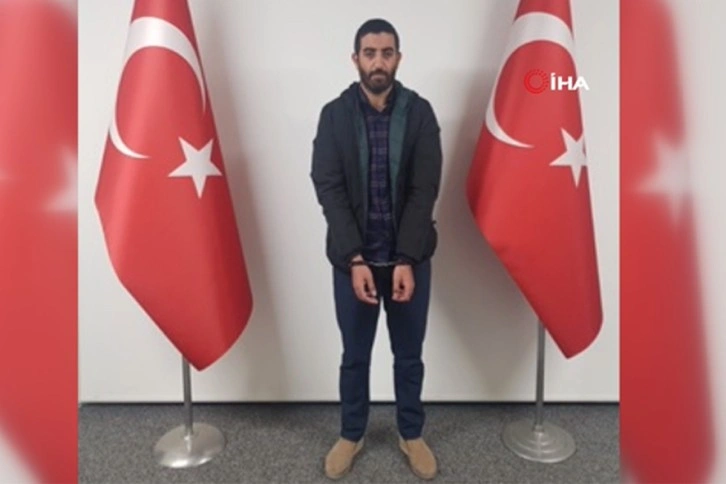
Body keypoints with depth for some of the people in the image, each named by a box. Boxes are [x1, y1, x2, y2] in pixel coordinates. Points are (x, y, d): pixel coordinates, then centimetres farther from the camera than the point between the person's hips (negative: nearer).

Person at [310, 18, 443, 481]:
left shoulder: (420, 112, -3)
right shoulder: (334, 114, -3)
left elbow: (425, 190, -8)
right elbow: (328, 188, -8)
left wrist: (406, 260, -16)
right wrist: (355, 259, -17)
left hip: (410, 257, 1)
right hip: (353, 257, 0)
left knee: (410, 355, 15)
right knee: (355, 355, 14)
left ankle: (412, 434, 36)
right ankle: (351, 434, 36)